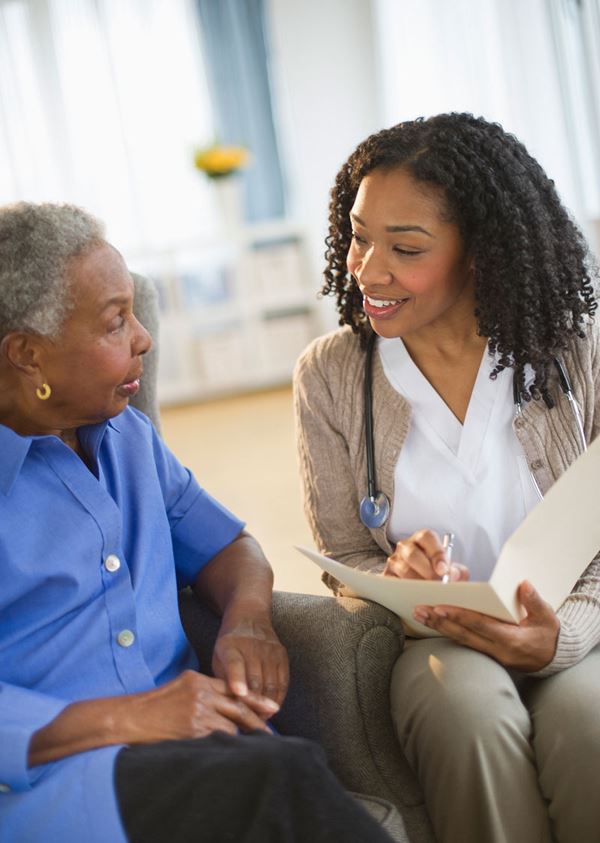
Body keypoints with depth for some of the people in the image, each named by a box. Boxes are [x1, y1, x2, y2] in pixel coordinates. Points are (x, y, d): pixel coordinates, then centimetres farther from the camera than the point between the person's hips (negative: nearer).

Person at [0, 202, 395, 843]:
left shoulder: (126, 435, 18)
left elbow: (224, 544, 26)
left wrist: (247, 621, 3)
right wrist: (121, 719, -22)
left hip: (189, 731, 6)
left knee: (283, 774, -30)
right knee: (284, 780, -34)